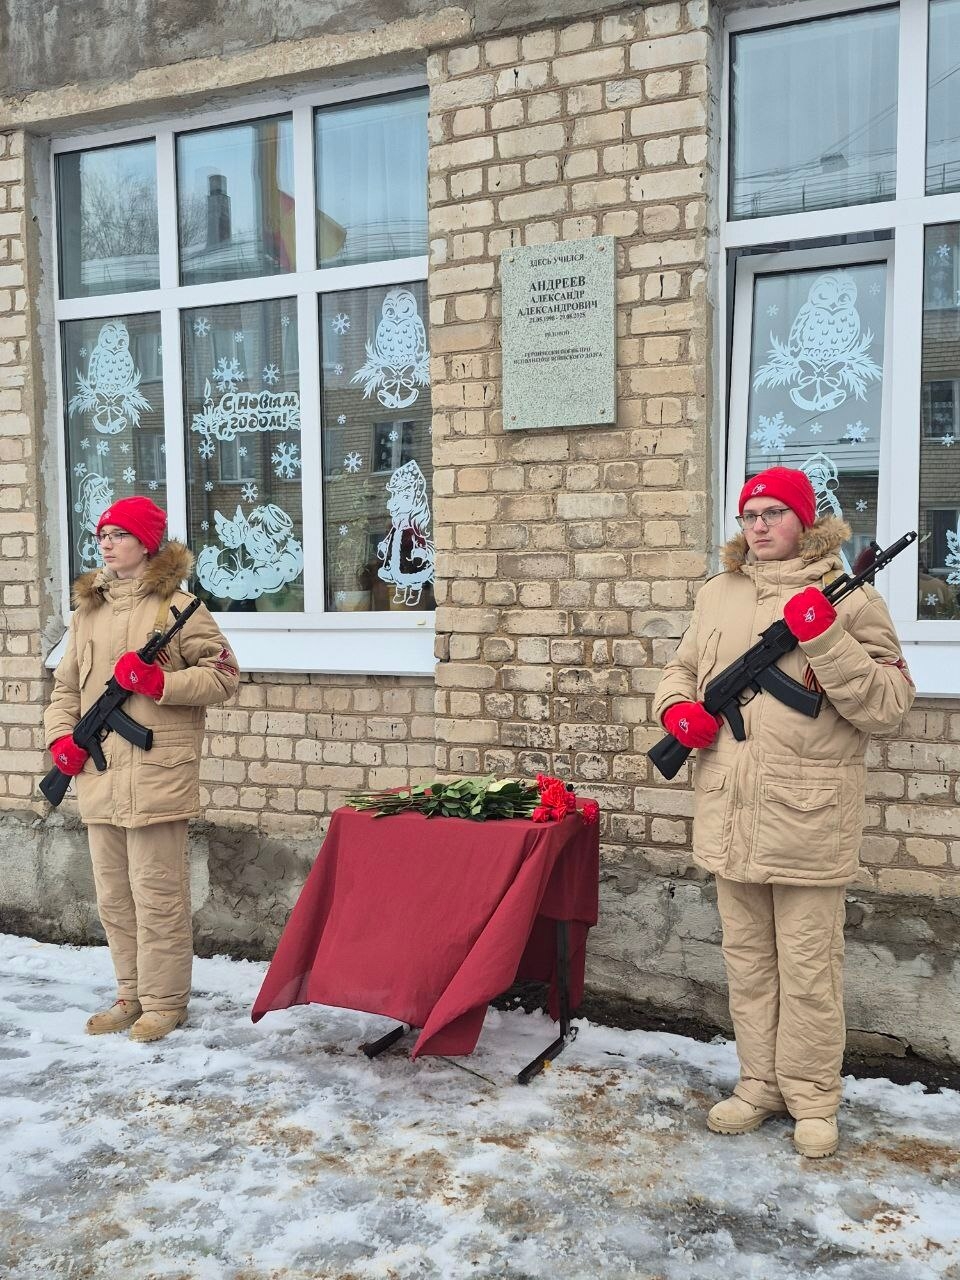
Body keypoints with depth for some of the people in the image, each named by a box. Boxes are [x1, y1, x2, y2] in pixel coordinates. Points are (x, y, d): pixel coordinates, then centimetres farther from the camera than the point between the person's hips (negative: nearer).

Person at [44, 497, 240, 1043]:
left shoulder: (175, 606, -5)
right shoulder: (88, 609, 15)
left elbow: (225, 674, -8)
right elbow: (67, 684, 22)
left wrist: (159, 682, -18)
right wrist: (62, 735, 6)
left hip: (155, 777, -7)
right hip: (99, 777, 7)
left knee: (156, 895, -1)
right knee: (114, 896, 15)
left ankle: (164, 1002, 14)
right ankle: (132, 995, 30)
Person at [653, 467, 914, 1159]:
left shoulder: (848, 600, -5)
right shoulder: (719, 594, 11)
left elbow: (888, 706, -10)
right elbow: (682, 668, 23)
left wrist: (825, 638, -21)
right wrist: (678, 708, 1)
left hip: (808, 817, -5)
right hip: (731, 814, 5)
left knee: (809, 965, 6)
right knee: (747, 958, 16)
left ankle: (814, 1099, 25)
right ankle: (760, 1085, 32)